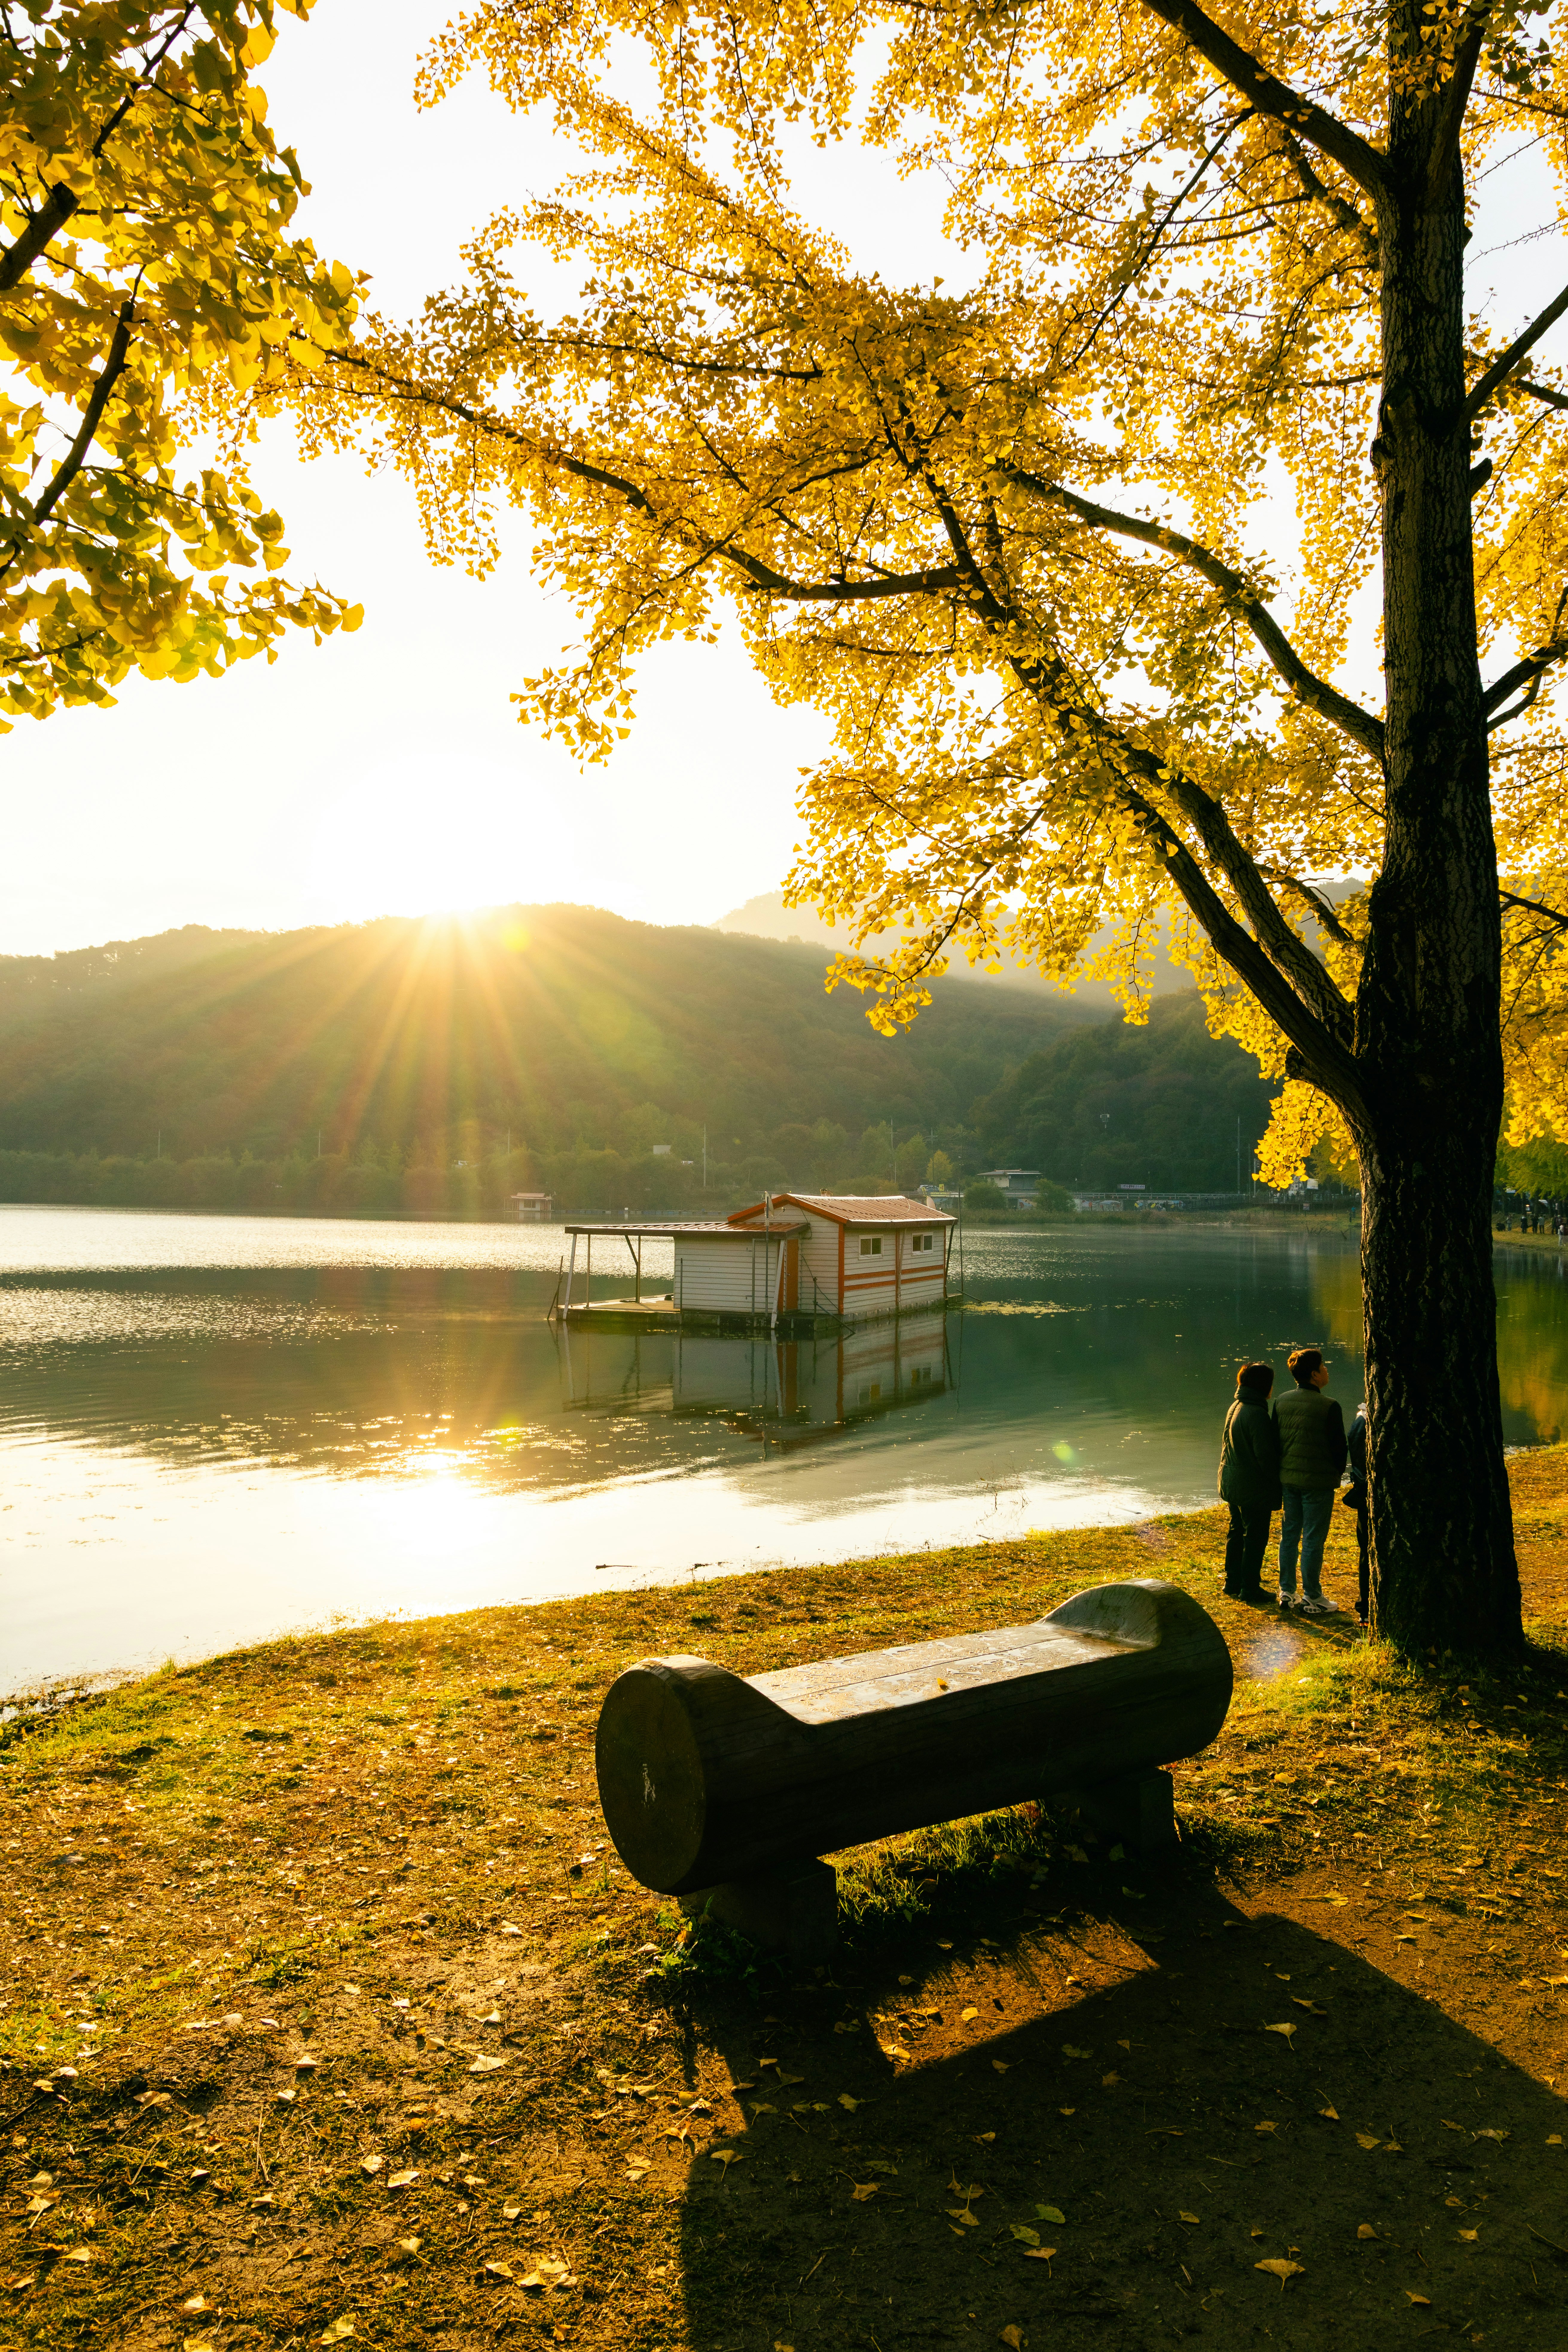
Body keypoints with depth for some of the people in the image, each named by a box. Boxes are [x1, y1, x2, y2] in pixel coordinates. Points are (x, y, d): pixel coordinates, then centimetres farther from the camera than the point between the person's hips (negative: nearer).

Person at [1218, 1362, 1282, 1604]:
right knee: (1256, 1538, 2)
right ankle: (1250, 1588, 8)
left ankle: (1233, 1583, 26)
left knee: (1237, 1533, 18)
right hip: (1254, 1488, -9)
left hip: (1233, 1483, 9)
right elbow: (1265, 1456, -22)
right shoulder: (1257, 1414, -22)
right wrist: (1277, 1483, -9)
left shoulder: (1235, 1408, 8)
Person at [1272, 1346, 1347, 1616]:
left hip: (1288, 1479, 6)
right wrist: (1337, 1472, 9)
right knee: (1313, 1540, 1)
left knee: (1289, 1535, 14)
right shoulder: (1328, 1407, -17)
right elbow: (1339, 1446, -10)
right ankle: (1312, 1599, 8)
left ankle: (1287, 1592, 21)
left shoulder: (1282, 1402, 2)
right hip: (1318, 1481, -6)